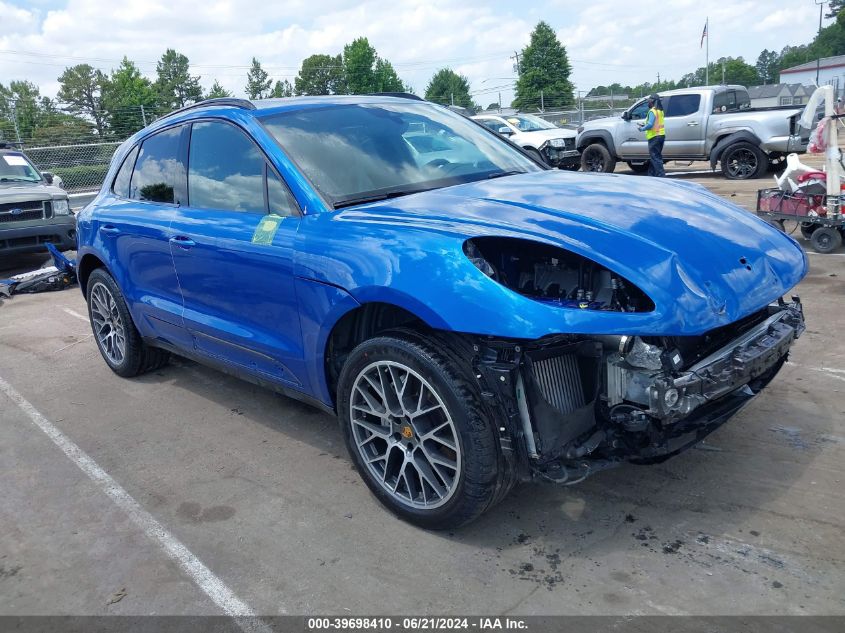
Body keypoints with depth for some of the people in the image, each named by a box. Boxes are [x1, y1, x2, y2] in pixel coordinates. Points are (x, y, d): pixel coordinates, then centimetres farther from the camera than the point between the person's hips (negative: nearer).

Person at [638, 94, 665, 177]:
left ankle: (661, 175, -13)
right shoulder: (660, 111, 16)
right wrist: (645, 125, 16)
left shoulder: (652, 111, -14)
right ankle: (652, 174, 23)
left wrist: (642, 128, -7)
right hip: (661, 135, 10)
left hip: (654, 136, -10)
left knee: (655, 157, -9)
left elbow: (650, 124, -22)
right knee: (654, 156, 17)